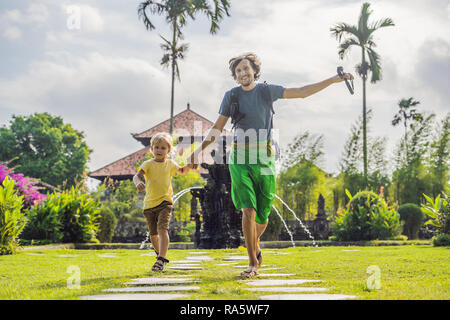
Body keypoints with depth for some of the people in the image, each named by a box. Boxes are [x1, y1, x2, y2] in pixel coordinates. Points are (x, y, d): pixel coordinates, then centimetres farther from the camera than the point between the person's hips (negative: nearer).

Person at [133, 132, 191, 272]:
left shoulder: (170, 163, 6)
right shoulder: (148, 164, -1)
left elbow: (182, 171, 21)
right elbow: (137, 175, -16)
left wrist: (189, 165, -2)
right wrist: (138, 182, -40)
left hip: (165, 202, -1)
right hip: (149, 203, 1)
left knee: (162, 229, -21)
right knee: (153, 234, 11)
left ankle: (161, 260, -26)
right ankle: (160, 254, 37)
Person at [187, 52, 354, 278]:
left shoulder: (267, 91, 3)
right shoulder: (231, 96, 5)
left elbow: (302, 92, 0)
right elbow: (217, 128, 9)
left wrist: (333, 80, -6)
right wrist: (198, 150, -1)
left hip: (264, 157, 1)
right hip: (240, 158, 0)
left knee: (262, 215, 5)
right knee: (248, 210, -14)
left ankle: (255, 244, 39)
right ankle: (253, 264, -5)